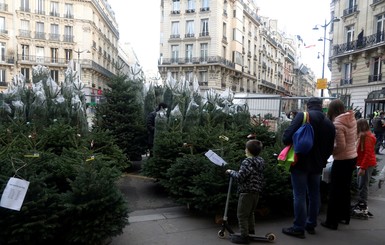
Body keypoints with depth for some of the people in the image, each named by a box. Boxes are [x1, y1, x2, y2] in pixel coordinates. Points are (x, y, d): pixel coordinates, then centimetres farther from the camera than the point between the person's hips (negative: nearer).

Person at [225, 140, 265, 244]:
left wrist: (231, 172, -7)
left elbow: (240, 177, -22)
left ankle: (244, 236, 4)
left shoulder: (247, 162, -19)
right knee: (250, 213, 23)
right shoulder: (261, 161, 6)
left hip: (246, 192, -9)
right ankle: (251, 231, 33)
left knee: (242, 215, 0)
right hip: (257, 191, 9)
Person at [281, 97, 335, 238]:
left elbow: (287, 137, -19)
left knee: (300, 195, 0)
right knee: (314, 195, 17)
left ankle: (299, 228, 6)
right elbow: (329, 148, 11)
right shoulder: (329, 123, 9)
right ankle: (311, 225, 28)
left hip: (300, 162, -6)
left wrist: (286, 141, 2)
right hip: (317, 164, 6)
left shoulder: (302, 116, -10)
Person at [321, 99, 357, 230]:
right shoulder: (352, 119, 3)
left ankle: (332, 222, 11)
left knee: (335, 191, 2)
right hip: (352, 157, 8)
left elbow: (340, 146, -22)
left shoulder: (337, 124, -21)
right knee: (345, 189, 20)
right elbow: (353, 139, 13)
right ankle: (344, 216, 33)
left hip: (342, 160, -8)